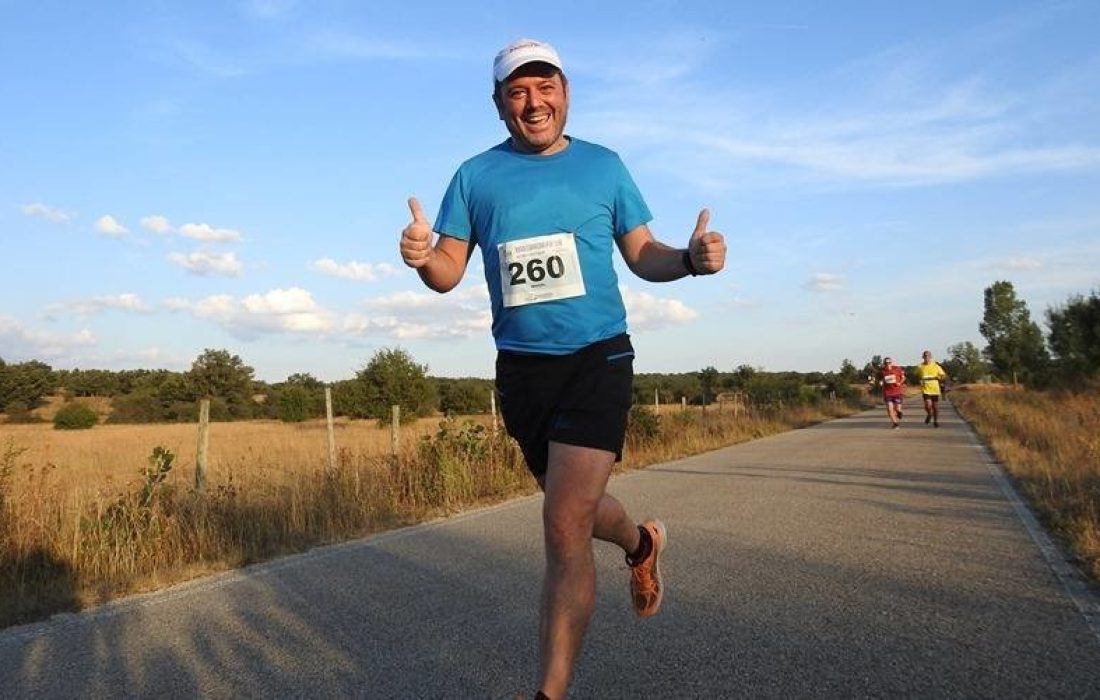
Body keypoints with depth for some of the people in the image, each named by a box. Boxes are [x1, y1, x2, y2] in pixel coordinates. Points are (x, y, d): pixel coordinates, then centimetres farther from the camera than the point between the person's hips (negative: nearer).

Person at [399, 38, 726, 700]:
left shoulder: (603, 165, 4)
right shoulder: (476, 175, 4)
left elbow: (643, 255, 7)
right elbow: (449, 273, 2)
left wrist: (690, 258, -14)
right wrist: (422, 256, -22)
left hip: (597, 357, -3)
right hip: (520, 367, 3)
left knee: (565, 527, -14)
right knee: (573, 506, 20)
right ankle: (643, 542, 54)